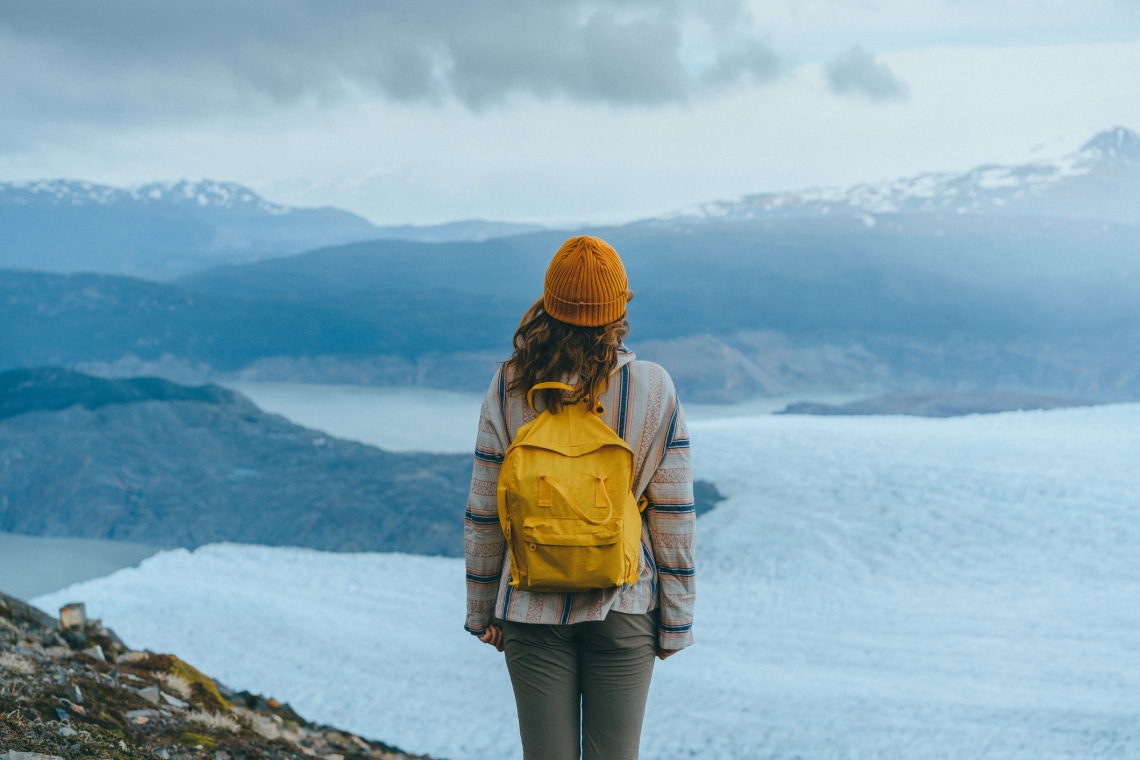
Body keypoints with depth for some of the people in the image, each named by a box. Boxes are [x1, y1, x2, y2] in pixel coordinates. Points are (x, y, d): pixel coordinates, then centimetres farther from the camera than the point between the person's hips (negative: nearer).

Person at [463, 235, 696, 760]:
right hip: (624, 608, -1)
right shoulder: (652, 390, -8)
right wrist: (676, 619, 3)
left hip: (534, 609, 1)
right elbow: (674, 516, -6)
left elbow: (483, 514, -1)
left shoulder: (509, 389, -6)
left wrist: (482, 610, 11)